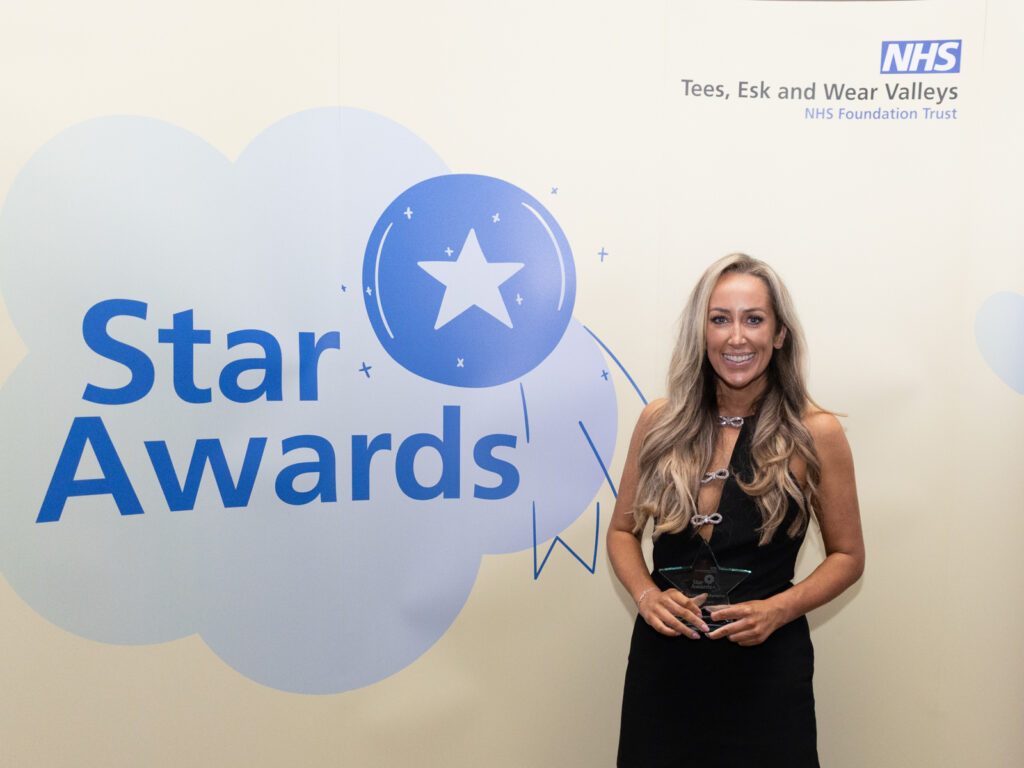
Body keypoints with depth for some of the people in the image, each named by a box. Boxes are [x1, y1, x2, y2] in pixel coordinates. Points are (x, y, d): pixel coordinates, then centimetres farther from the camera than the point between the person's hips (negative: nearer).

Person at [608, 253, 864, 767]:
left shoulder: (815, 434, -6)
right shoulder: (659, 423, -1)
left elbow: (847, 555, 2)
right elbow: (622, 530, 9)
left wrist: (778, 609, -13)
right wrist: (646, 594, -9)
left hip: (766, 669, -2)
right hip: (662, 663, 2)